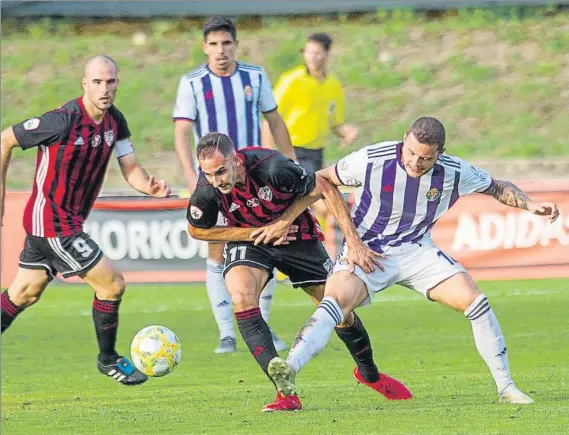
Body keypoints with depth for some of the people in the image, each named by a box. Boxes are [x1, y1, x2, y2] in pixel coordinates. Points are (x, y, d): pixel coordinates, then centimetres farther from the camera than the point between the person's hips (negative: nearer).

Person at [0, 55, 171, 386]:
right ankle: (108, 359, 12)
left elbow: (131, 169, 1)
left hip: (71, 220, 8)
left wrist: (149, 187, -22)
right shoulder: (64, 121, -23)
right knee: (112, 284, -6)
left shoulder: (114, 120, 0)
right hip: (52, 223, -8)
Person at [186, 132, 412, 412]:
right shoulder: (206, 191, -28)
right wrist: (256, 232, -18)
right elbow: (197, 230, -8)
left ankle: (370, 374, 35)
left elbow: (326, 190, -23)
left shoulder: (271, 167, -35)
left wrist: (354, 242, -25)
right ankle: (285, 391, -23)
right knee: (241, 298, -28)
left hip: (297, 236, -1)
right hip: (249, 241, 1)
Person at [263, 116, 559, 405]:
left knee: (473, 300, -13)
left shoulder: (455, 172, -12)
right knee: (337, 301, -31)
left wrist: (530, 206, -10)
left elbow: (497, 188, 6)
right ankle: (289, 369, -47)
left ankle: (505, 388, -2)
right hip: (367, 250, -3)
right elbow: (321, 180, -6)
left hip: (417, 251, 3)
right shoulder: (371, 160, -19)